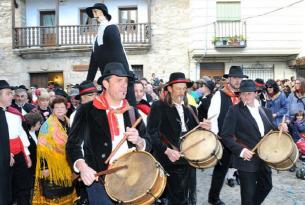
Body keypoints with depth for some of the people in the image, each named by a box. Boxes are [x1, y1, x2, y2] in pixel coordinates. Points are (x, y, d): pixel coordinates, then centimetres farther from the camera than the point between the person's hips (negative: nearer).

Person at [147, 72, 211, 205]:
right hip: (171, 161, -6)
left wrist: (202, 128, -5)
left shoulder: (190, 109, 12)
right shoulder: (158, 107, -7)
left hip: (188, 160, 6)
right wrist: (167, 151, -23)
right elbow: (151, 133, -15)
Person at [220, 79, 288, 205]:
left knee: (267, 185, 20)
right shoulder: (234, 111, -11)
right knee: (248, 193, 6)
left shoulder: (265, 111, 7)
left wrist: (280, 129, -6)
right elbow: (225, 136, -15)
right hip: (247, 159, -6)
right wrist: (240, 150, -25)